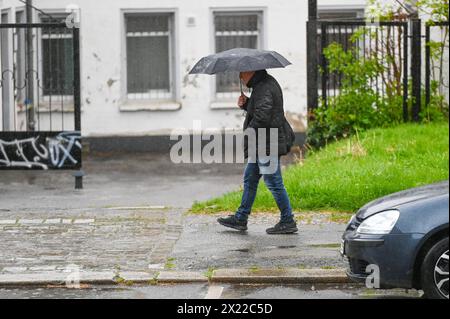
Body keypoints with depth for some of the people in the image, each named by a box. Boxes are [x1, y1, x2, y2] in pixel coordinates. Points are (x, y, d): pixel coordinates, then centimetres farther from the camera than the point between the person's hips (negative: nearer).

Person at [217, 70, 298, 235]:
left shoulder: (264, 89, -18)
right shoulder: (264, 83, 15)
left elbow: (262, 116, -27)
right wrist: (245, 103, 4)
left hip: (267, 143, -11)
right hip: (262, 144, 11)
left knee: (274, 183, -6)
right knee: (250, 179, 16)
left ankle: (288, 221, 0)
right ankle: (240, 218, 24)